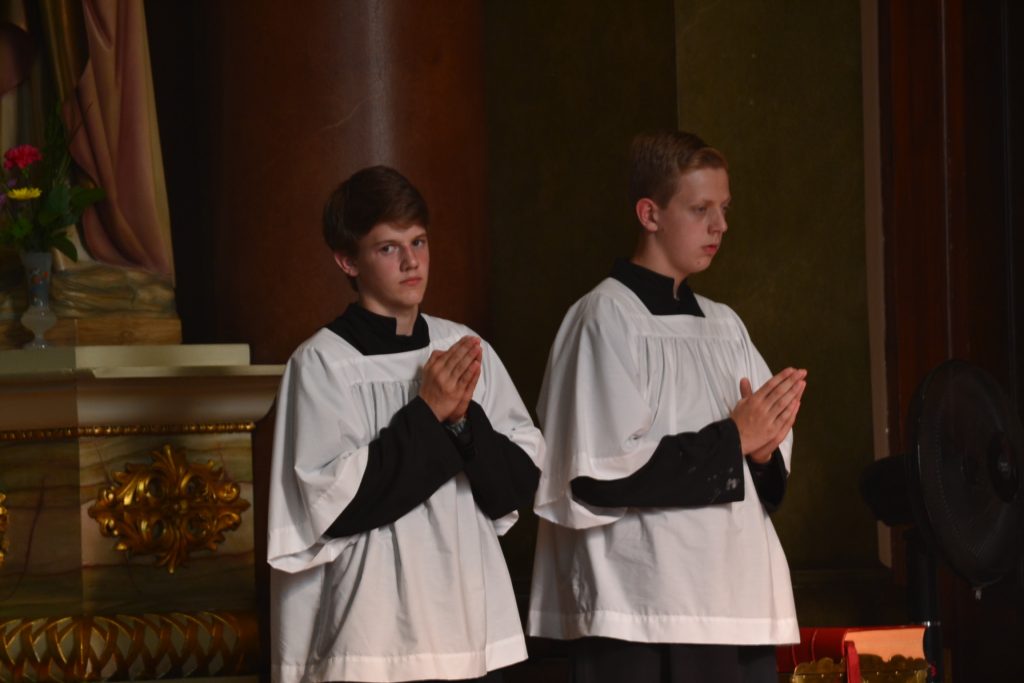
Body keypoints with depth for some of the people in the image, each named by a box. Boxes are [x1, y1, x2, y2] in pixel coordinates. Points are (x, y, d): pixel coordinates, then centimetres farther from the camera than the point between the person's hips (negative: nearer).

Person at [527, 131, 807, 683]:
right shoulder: (607, 318, -5)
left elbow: (771, 473, 18)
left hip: (741, 603, 7)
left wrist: (764, 452, -5)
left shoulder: (724, 325, 16)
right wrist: (732, 439, -10)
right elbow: (602, 474, -16)